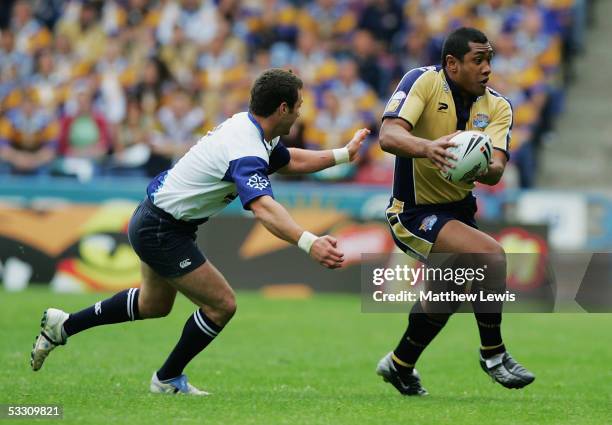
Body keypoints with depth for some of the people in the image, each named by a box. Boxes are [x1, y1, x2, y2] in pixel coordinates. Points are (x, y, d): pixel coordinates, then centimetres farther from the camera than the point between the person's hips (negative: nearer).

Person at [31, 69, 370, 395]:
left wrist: (344, 154, 13)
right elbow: (264, 209, -47)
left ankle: (64, 325, 38)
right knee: (222, 304, -6)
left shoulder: (246, 125, 1)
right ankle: (168, 379, 12)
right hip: (161, 230, -10)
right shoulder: (247, 151, -30)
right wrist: (308, 243, -60)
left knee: (154, 304, 28)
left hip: (152, 219, 10)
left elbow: (290, 161, 20)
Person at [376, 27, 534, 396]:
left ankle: (400, 365, 51)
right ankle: (493, 355, -8)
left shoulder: (498, 107, -2)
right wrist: (426, 147, -50)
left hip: (458, 209, 8)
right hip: (414, 212, -8)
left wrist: (483, 168, -42)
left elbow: (496, 169, -18)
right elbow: (389, 135, -30)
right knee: (491, 256, -26)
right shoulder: (423, 81, -17)